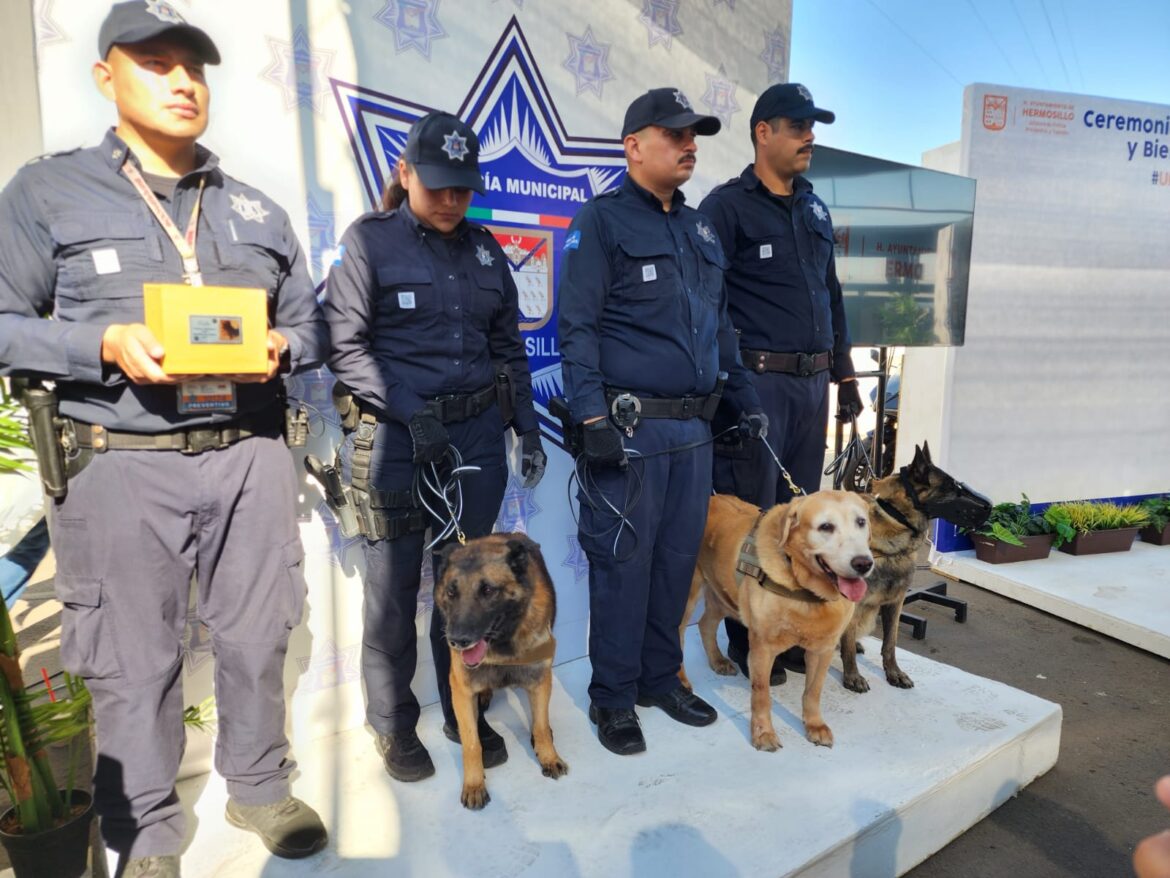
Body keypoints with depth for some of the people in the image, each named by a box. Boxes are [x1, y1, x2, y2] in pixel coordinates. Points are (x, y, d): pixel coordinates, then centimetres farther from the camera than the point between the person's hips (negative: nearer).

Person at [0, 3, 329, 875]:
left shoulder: (258, 209, 16)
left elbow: (312, 324, 16)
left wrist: (279, 348, -6)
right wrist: (106, 344, -16)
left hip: (252, 456, 3)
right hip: (121, 466, -3)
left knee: (257, 639, 11)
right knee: (135, 663, 6)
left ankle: (259, 787, 34)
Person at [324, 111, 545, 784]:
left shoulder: (483, 247, 13)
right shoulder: (369, 240, -1)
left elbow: (509, 344, 16)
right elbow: (347, 347, -8)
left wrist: (528, 426, 9)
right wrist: (411, 411, -17)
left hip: (479, 431, 4)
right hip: (398, 437, -4)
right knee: (395, 587, 5)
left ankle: (463, 711, 30)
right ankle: (394, 726, 25)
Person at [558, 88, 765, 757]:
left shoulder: (702, 228, 18)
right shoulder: (602, 222, -3)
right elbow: (577, 326, -10)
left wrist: (746, 397, 18)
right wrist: (593, 418, -18)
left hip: (695, 428, 7)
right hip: (630, 428, -6)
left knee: (679, 557, 13)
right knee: (623, 562, 1)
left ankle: (661, 677, 31)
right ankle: (614, 697, 18)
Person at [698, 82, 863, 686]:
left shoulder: (815, 209, 18)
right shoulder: (728, 206, -4)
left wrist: (844, 375, 19)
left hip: (812, 383, 7)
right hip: (756, 381, -7)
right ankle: (747, 643, 15)